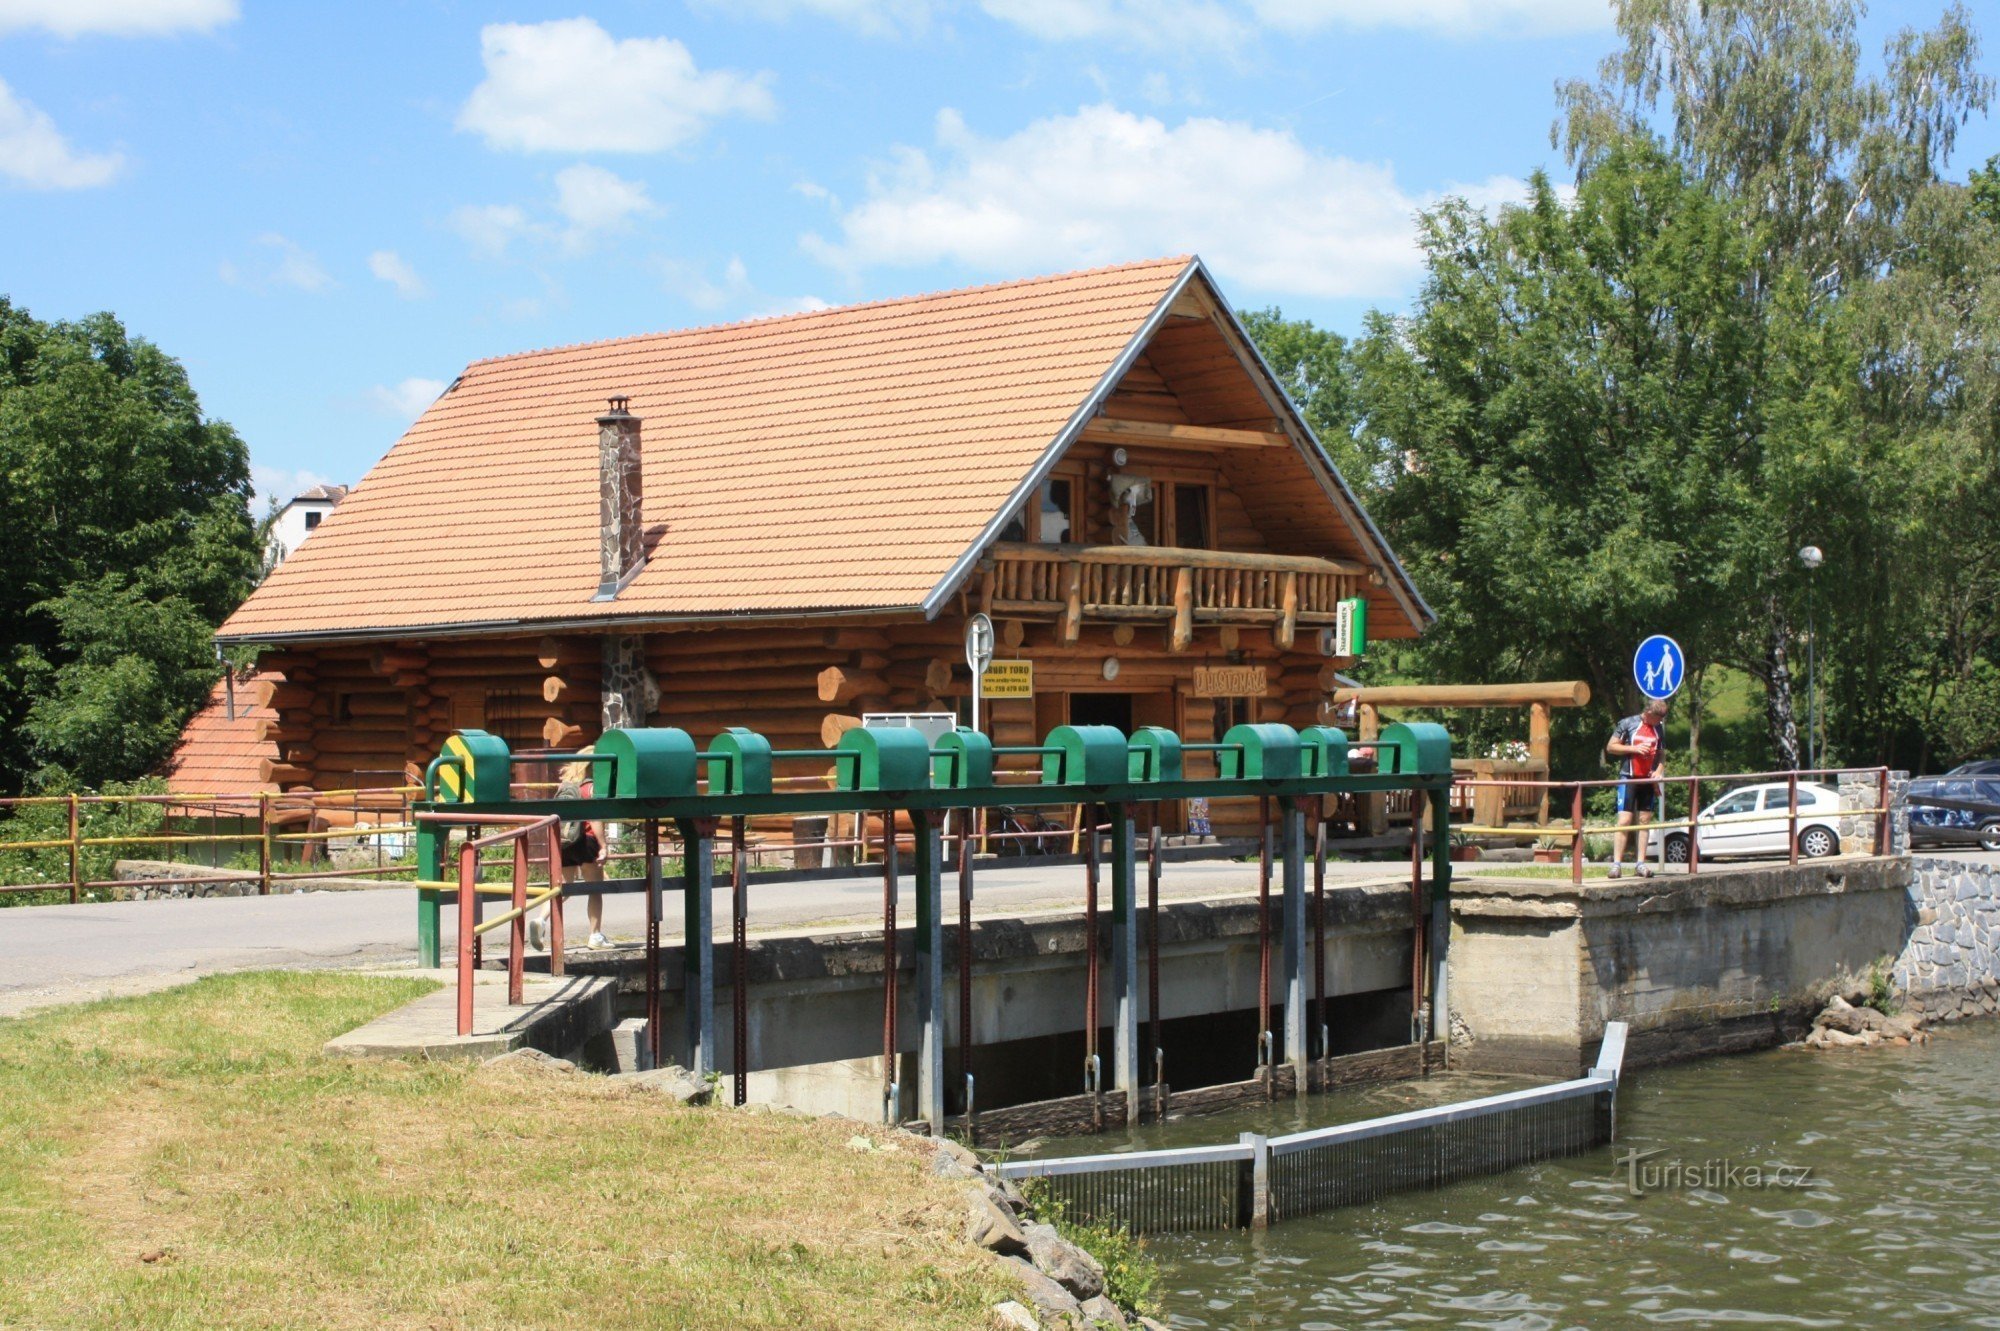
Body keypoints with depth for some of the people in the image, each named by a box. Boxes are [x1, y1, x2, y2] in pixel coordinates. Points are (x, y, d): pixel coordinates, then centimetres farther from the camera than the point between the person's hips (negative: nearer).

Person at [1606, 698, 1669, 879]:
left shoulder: (1660, 728, 11)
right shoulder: (1628, 723, -3)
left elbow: (1661, 754, 18)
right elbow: (1611, 747, -3)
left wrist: (1658, 771, -2)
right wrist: (1634, 748, -14)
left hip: (1648, 780, 5)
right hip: (1628, 778, -5)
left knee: (1644, 821, 5)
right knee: (1624, 820, -11)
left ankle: (1640, 862, 8)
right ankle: (1616, 863, -12)